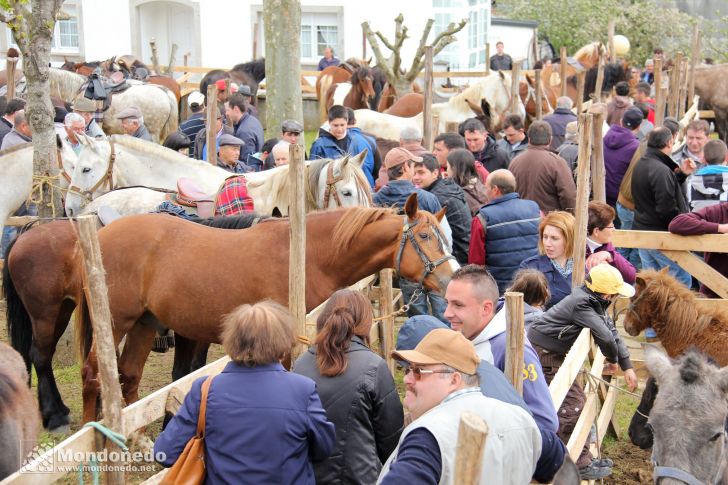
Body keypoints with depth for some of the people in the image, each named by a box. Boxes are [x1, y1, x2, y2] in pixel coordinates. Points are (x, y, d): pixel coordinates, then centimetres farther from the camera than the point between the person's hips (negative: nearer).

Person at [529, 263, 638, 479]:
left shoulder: (595, 302, 6)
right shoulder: (581, 303, -24)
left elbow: (612, 331, 7)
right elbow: (605, 336, -28)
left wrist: (627, 366, 4)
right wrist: (613, 360, -9)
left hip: (555, 354, 10)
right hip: (544, 354, -10)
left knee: (578, 400, 14)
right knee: (572, 405, -10)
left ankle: (584, 458, 23)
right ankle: (581, 464, -2)